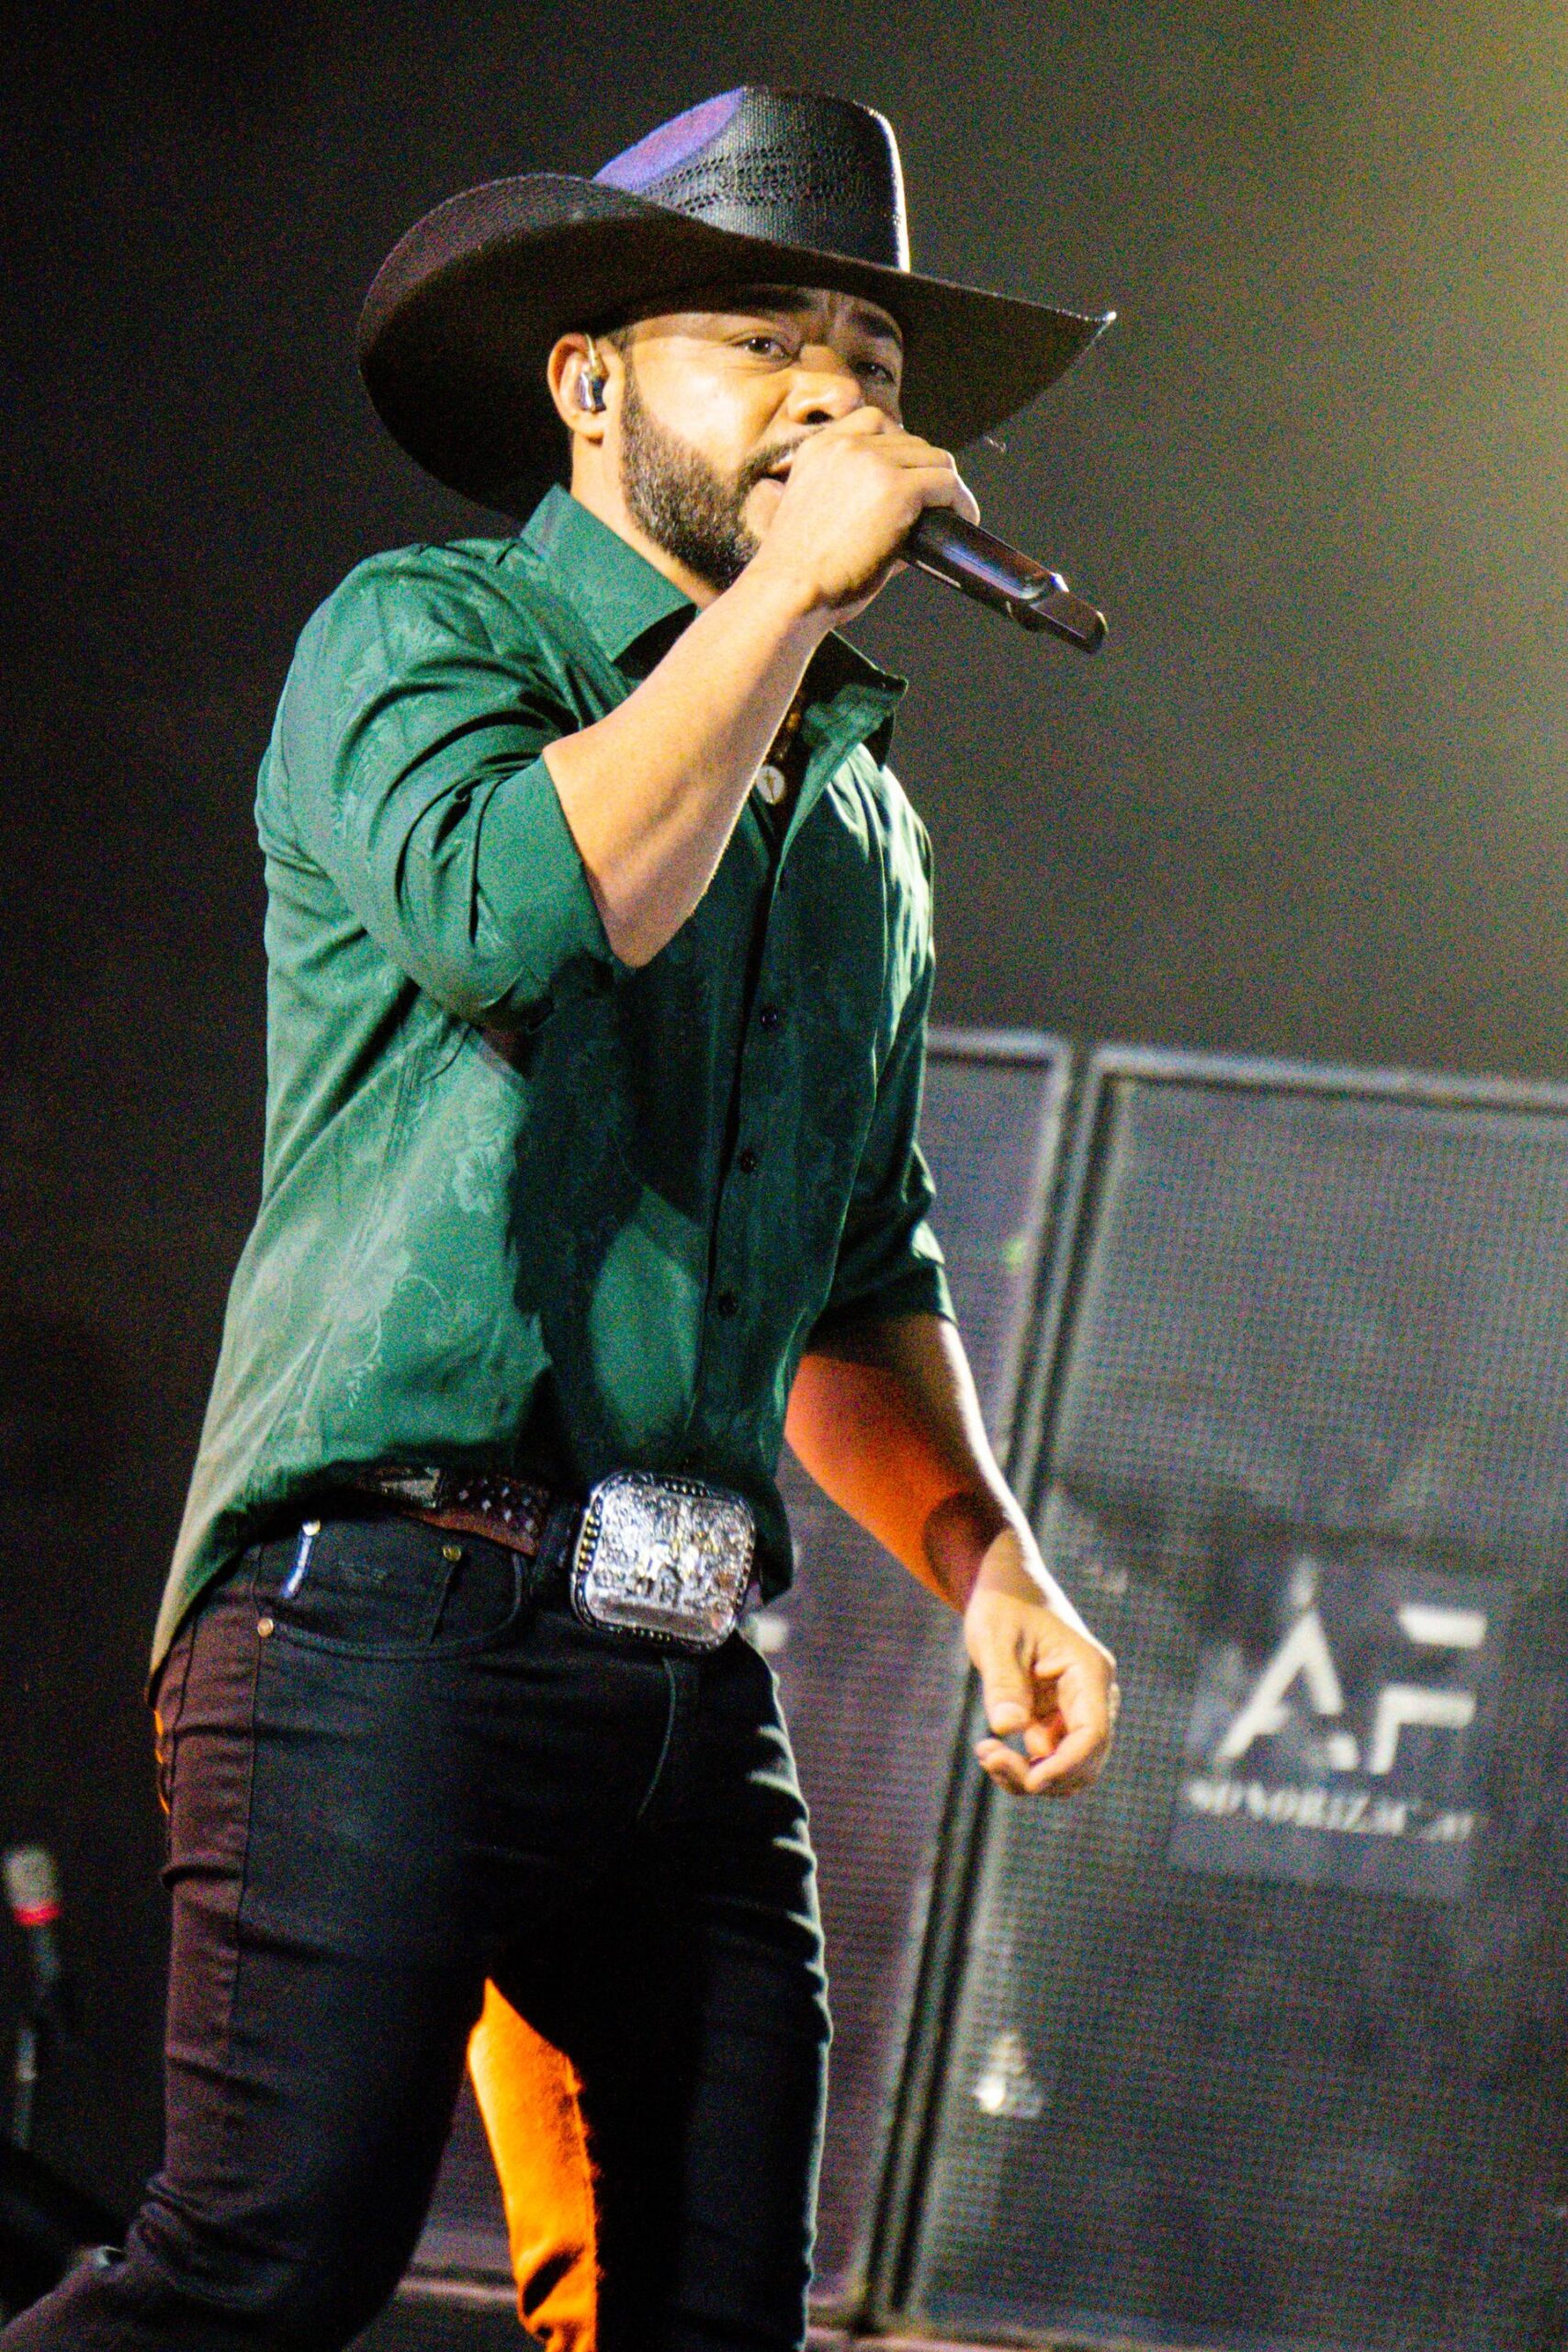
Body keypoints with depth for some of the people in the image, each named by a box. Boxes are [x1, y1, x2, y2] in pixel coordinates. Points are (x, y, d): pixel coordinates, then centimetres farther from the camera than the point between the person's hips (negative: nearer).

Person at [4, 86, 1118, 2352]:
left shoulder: (864, 822, 23)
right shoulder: (421, 635, 3)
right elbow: (527, 903, -19)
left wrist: (986, 1562, 14)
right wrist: (793, 577, -10)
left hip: (693, 1679, 7)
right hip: (398, 1627, -7)